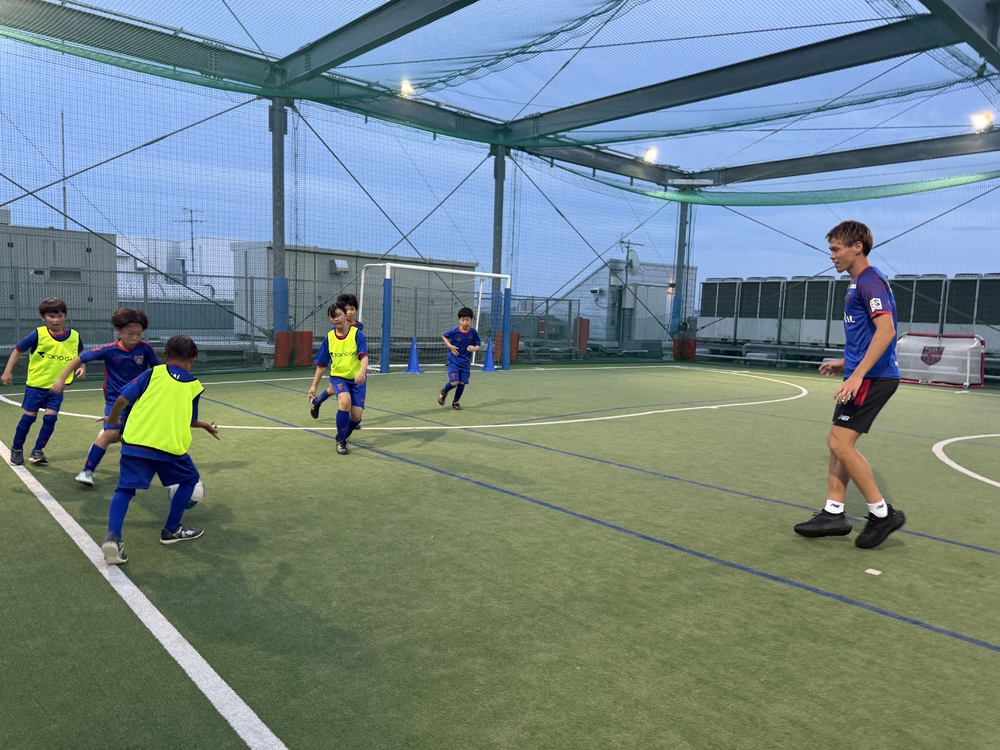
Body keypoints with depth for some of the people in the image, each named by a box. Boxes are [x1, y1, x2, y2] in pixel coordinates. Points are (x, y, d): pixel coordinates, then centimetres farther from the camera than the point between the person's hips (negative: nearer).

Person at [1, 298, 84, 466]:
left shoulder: (74, 336, -8)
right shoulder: (38, 334, -15)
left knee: (50, 418, -4)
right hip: (35, 384, -2)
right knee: (29, 417, 4)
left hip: (57, 386, 2)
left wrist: (82, 367, -7)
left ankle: (37, 451, 12)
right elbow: (18, 350, -3)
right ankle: (16, 449, 24)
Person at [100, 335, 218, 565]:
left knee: (125, 489, 10)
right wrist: (206, 426, 44)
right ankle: (171, 530, 26)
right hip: (170, 446, -1)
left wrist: (113, 418, 25)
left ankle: (113, 537, -12)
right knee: (190, 479, 23)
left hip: (135, 442, 1)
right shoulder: (194, 386, 12)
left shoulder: (153, 373, 9)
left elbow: (122, 399, 5)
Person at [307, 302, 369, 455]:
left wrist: (362, 372, -43)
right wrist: (314, 385, 7)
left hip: (356, 379, -1)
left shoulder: (357, 334, -10)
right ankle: (340, 442, -13)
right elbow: (321, 364, 8)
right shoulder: (329, 338, -1)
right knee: (345, 401, -30)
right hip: (338, 376, 1)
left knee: (356, 416, -8)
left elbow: (364, 356, -23)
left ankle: (343, 435, 29)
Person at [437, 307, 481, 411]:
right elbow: (444, 336, 5)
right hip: (453, 361, -2)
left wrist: (474, 348, -24)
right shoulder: (454, 331, -14)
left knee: (462, 383, 5)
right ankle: (443, 392, 18)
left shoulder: (474, 332, -11)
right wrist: (450, 346, -10)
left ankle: (455, 402, 27)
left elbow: (478, 345, -1)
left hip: (465, 362, 3)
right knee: (454, 382, -14)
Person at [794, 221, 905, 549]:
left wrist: (857, 374, -29)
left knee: (840, 443, -10)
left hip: (873, 377, -10)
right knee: (838, 443, 11)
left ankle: (882, 514, 1)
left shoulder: (870, 281, -13)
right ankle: (833, 513, 17)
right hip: (864, 375, 10)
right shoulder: (857, 284, 17)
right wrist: (846, 363, 22)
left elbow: (886, 330, -24)